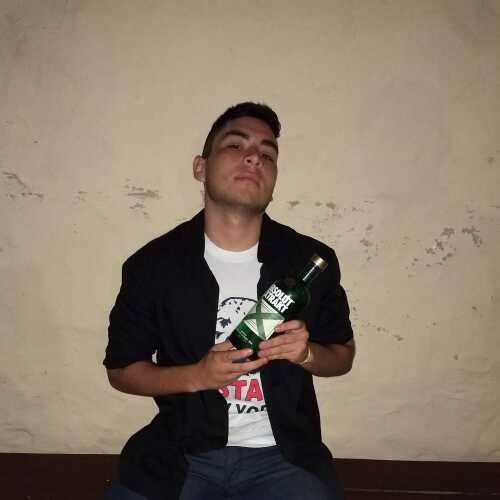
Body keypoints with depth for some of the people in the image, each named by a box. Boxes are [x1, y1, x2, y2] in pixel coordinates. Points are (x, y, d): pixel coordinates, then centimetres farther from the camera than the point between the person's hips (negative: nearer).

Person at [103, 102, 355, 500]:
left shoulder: (312, 259, -3)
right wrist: (196, 376, -15)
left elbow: (343, 355, 9)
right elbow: (121, 369, 3)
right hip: (180, 454, 0)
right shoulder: (153, 263, -5)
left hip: (283, 456, 1)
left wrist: (306, 353, -14)